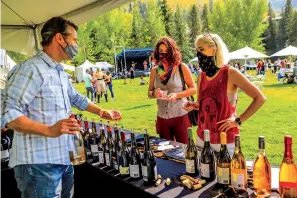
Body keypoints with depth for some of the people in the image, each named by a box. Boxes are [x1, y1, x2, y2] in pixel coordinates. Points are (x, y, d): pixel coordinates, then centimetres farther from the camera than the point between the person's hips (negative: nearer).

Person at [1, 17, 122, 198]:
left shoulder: (61, 73, 15)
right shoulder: (30, 69, -17)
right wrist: (49, 130, -34)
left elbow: (76, 98, 27)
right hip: (39, 164, -9)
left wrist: (102, 112, 16)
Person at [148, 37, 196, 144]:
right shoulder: (154, 70, 4)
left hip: (180, 116, -3)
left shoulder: (182, 68, -5)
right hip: (162, 117, 3)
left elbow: (193, 89, -3)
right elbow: (149, 93, 11)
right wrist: (155, 93, -12)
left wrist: (177, 95, -18)